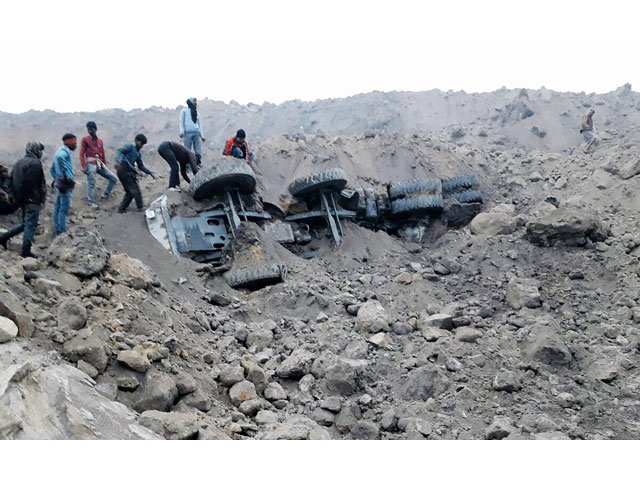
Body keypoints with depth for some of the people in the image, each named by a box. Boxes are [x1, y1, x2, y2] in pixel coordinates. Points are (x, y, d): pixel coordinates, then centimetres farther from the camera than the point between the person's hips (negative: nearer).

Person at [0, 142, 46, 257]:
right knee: (31, 225, -1)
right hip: (32, 200, -9)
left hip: (22, 199, 9)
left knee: (26, 224, 22)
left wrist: (17, 197, 15)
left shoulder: (20, 162, 14)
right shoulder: (35, 163, -15)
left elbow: (12, 179, 13)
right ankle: (26, 251, 3)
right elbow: (29, 183, -23)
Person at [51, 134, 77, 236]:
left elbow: (52, 169, 23)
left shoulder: (61, 151, 18)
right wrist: (67, 177, -34)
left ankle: (57, 231, 21)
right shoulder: (65, 151, -12)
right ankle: (62, 232, -6)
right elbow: (59, 157, -36)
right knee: (64, 209, -7)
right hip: (65, 183, -10)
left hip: (59, 182, 10)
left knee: (58, 207, 14)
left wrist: (56, 178, 18)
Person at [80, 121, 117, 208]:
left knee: (113, 178, 3)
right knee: (91, 184, -8)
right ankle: (92, 202, -3)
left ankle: (105, 195, 11)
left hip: (100, 164, 6)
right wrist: (83, 167, -11)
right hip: (91, 164, -6)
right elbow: (82, 153, -1)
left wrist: (105, 166, 17)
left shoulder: (100, 141, 19)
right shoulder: (85, 140, 5)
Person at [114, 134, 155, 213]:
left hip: (128, 172, 9)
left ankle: (121, 209, 14)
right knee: (135, 188, -8)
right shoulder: (130, 146, 1)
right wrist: (117, 160, -32)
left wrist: (150, 173, 16)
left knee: (130, 192, 9)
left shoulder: (138, 154, 23)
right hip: (123, 170, -9)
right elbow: (120, 151, -14)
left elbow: (141, 166, 26)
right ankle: (140, 207, -6)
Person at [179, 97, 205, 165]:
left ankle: (198, 164, -2)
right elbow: (181, 121, 5)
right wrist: (181, 131, -11)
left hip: (197, 133, 4)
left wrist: (202, 135, 12)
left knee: (198, 151, -4)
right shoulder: (184, 111, 13)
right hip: (188, 133, -4)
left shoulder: (197, 112, 25)